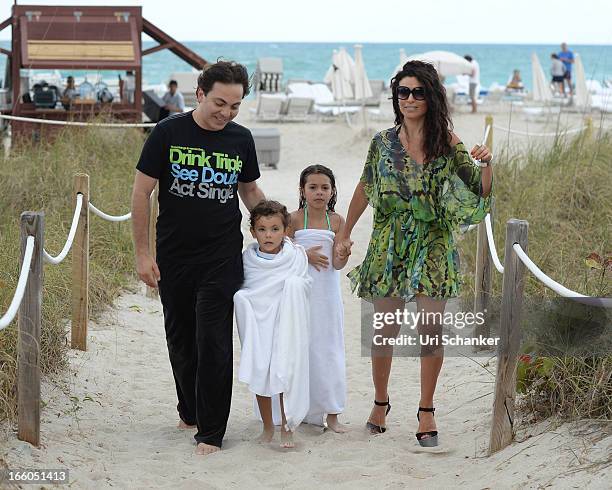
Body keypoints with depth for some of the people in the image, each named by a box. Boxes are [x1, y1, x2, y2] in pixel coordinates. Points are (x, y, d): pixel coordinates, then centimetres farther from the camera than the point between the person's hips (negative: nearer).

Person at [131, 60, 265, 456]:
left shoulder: (241, 139, 2)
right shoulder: (169, 133, -6)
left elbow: (250, 191, 18)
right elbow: (142, 192, -3)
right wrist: (142, 253, -6)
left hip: (222, 259, 0)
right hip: (173, 259, 0)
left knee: (213, 342, -6)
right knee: (180, 338, 13)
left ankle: (211, 431, 0)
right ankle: (190, 412, 33)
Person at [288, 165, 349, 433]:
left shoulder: (337, 222, 0)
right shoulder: (294, 219, -5)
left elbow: (337, 264, -4)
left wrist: (344, 251, -24)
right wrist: (304, 255, -17)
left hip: (326, 293, 2)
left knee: (328, 348, 4)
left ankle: (331, 414, 9)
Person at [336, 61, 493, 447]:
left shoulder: (447, 143, -1)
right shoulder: (383, 142, 2)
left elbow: (481, 191, -1)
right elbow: (365, 190, 13)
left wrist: (486, 164, -21)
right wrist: (345, 235, 16)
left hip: (433, 248, -1)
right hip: (389, 248, 1)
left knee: (431, 332, -4)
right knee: (385, 331, 5)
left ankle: (426, 410, 12)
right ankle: (380, 402, 26)